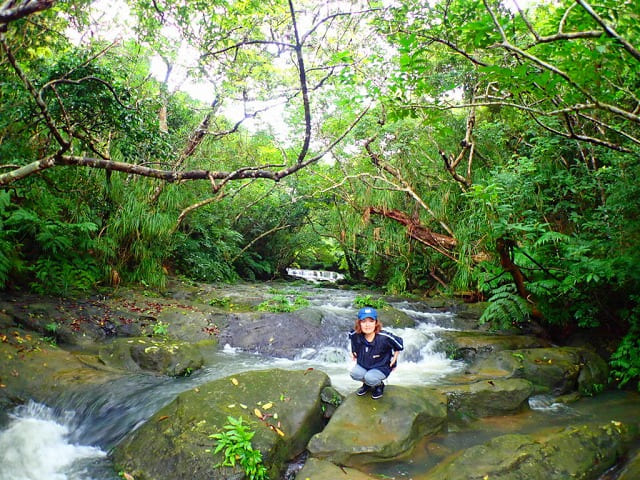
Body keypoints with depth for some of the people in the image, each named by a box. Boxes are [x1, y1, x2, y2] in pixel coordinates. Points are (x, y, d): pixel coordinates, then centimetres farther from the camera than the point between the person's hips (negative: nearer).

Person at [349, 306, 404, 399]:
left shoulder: (384, 337, -27)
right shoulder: (356, 335, -19)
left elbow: (399, 343, -8)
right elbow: (351, 334, 8)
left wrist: (394, 358, -3)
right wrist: (353, 352, 10)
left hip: (381, 367, -3)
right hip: (363, 365, 3)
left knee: (370, 378, -30)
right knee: (355, 373, -26)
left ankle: (379, 385, 9)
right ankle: (367, 384, 11)